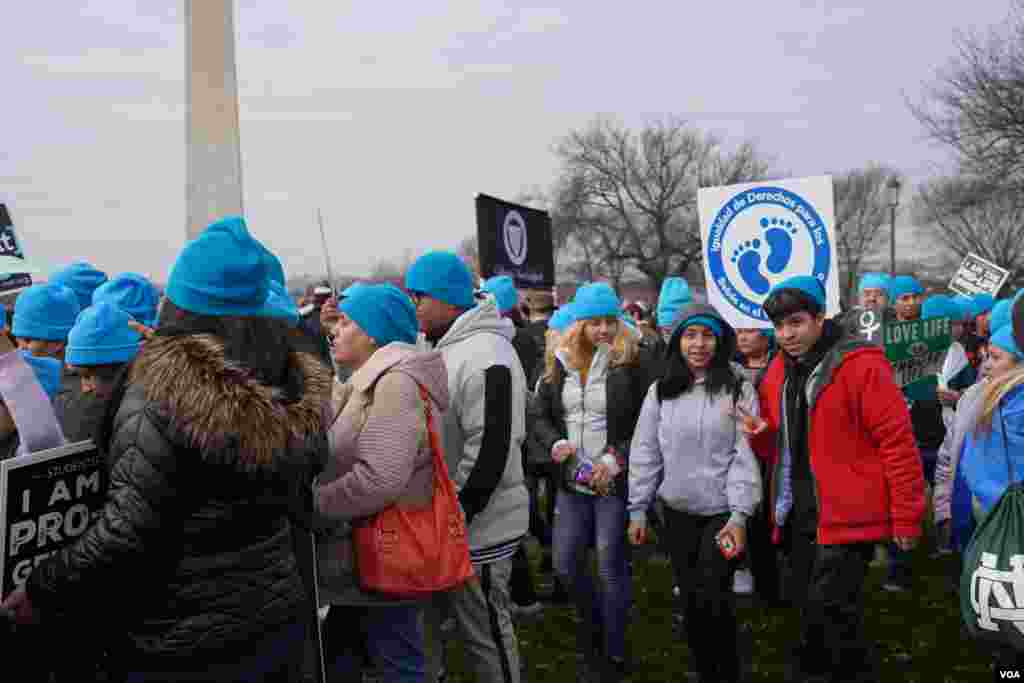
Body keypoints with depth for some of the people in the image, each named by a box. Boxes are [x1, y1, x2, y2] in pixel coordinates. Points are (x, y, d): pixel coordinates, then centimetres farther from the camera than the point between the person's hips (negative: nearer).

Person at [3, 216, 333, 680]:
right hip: (278, 620, 6)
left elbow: (127, 532, -22)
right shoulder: (301, 385, -3)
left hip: (186, 646, -6)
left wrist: (41, 594, -9)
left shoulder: (164, 387, -21)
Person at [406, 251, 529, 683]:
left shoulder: (485, 355, -20)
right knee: (424, 622, 19)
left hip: (476, 527, -9)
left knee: (485, 632, 5)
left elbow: (488, 452, -25)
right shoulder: (438, 347, 10)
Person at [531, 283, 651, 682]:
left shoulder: (631, 363, -7)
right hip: (572, 481, 4)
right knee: (565, 565, 9)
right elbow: (539, 414, 10)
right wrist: (555, 443, -9)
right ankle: (594, 622, 37)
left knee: (610, 566, 2)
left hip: (615, 481, -4)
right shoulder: (562, 363, 5)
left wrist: (616, 459, -17)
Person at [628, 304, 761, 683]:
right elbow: (645, 453, 6)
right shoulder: (660, 392, 3)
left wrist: (740, 514, -15)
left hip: (722, 512, -3)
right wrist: (637, 510, 4)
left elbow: (746, 455, -9)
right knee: (691, 600, 11)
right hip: (678, 512, 3)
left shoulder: (738, 389, -6)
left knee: (713, 600, -6)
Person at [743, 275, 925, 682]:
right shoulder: (777, 373, 10)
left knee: (831, 606, -9)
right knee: (809, 606, 16)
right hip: (797, 515, 7)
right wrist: (761, 434, -2)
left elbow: (898, 443, -13)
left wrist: (906, 519, -12)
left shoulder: (860, 364, -13)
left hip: (847, 515, -7)